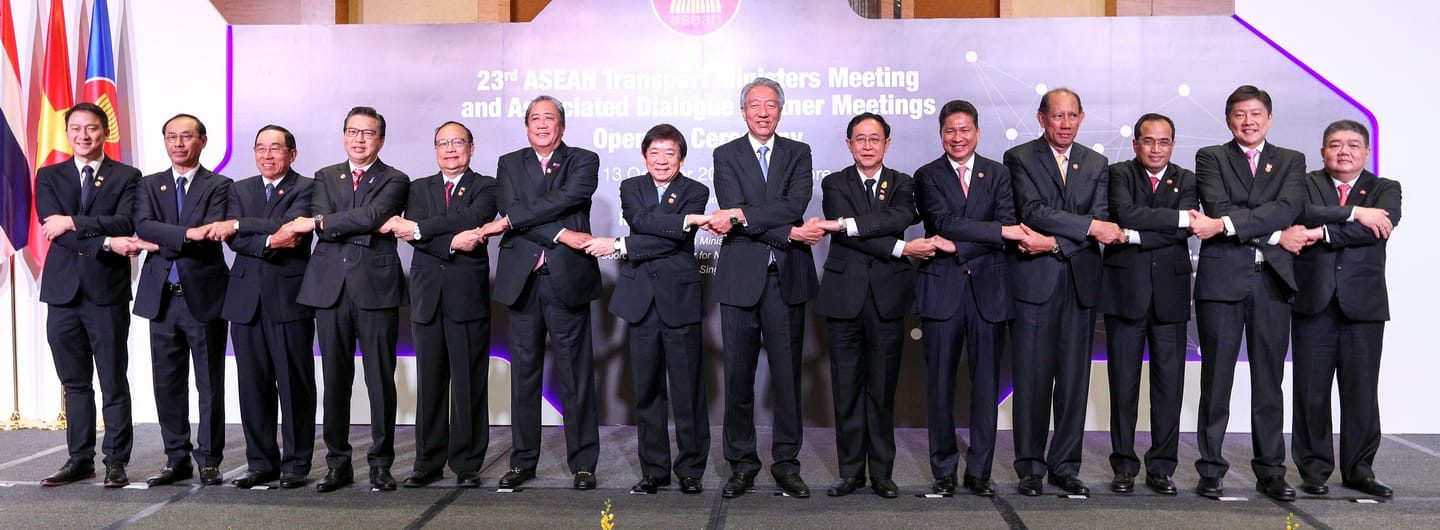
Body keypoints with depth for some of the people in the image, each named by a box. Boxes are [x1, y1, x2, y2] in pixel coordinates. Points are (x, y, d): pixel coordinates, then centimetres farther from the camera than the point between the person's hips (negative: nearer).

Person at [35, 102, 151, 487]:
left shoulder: (126, 177, 5)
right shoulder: (49, 177, 11)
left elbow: (125, 223, -12)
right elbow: (53, 229, -4)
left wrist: (73, 222, -16)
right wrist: (107, 242, -17)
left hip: (107, 292, -3)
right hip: (63, 291, 3)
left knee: (113, 382, 1)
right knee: (74, 383, 10)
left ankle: (116, 462, 7)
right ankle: (80, 459, 18)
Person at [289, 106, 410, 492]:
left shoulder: (394, 181, 6)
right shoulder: (325, 177, 17)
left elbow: (371, 215, -13)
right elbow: (322, 222, 0)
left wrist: (316, 224, -9)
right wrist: (369, 227, -13)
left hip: (376, 287, -3)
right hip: (330, 287, 3)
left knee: (381, 380, 0)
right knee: (335, 380, 6)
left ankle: (381, 464, 10)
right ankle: (338, 464, 15)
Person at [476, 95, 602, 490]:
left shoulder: (583, 161, 7)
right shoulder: (509, 164, 13)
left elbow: (566, 199, -12)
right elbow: (510, 209, -4)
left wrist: (509, 221, -13)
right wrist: (561, 234, -15)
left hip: (568, 279, -2)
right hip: (522, 280, 2)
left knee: (575, 375, 1)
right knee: (524, 373, 8)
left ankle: (583, 462, 9)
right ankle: (523, 461, 17)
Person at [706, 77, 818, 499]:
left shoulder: (799, 154, 8)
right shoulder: (726, 156, 6)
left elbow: (795, 205, -10)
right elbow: (733, 211, -8)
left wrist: (739, 216, -19)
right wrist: (789, 233, -15)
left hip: (787, 277, 1)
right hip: (741, 278, 0)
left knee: (787, 374, 5)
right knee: (738, 375, 4)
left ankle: (786, 462, 16)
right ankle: (742, 464, 15)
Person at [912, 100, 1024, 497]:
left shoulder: (998, 174, 11)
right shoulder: (927, 176, 6)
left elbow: (1008, 227, -3)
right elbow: (945, 222, -11)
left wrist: (957, 246, -13)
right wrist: (999, 230, -17)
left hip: (988, 287, 2)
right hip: (942, 288, -1)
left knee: (986, 382, 3)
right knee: (940, 382, 2)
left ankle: (980, 471, 13)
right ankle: (944, 471, 13)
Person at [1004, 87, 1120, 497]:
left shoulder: (1097, 165, 13)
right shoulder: (1019, 158, 2)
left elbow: (1102, 223, 1)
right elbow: (1033, 211, -12)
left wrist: (1055, 241, -14)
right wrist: (1088, 226, -17)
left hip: (1081, 282, 3)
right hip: (1034, 280, -3)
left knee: (1075, 378, 5)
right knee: (1032, 378, -1)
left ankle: (1065, 464, 14)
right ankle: (1030, 466, 8)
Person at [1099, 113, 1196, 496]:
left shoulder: (1185, 180, 9)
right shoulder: (1120, 174, 3)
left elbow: (1184, 231, -9)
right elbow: (1126, 214, -17)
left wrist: (1134, 237, -15)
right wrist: (1178, 216, -15)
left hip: (1170, 295, 2)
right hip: (1125, 291, -2)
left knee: (1169, 384, 4)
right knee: (1123, 383, 4)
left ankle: (1161, 467, 14)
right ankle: (1124, 466, 13)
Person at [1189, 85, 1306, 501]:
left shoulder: (1291, 162, 12)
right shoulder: (1210, 158, 8)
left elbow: (1287, 209, -7)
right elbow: (1219, 207, -9)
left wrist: (1225, 225, -17)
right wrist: (1274, 233, -12)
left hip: (1272, 280, 2)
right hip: (1221, 279, -2)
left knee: (1269, 381, 7)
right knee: (1216, 378, 2)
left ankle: (1270, 472, 15)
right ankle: (1211, 471, 10)